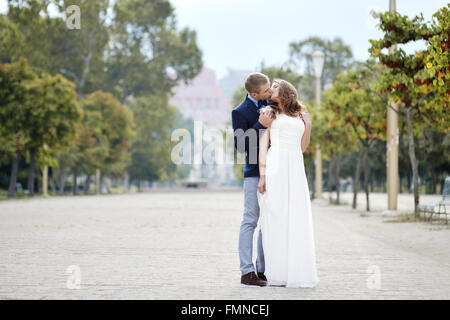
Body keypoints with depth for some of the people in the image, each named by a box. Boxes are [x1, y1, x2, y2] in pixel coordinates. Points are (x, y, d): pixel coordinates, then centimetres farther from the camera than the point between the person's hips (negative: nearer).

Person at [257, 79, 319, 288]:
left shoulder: (302, 116, 22)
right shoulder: (269, 112, 12)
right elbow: (263, 144, 2)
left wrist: (308, 124, 12)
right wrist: (262, 174, -10)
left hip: (296, 169, 3)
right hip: (274, 168, -3)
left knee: (297, 221, -3)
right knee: (275, 220, -7)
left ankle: (298, 273, 1)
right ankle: (277, 274, -5)